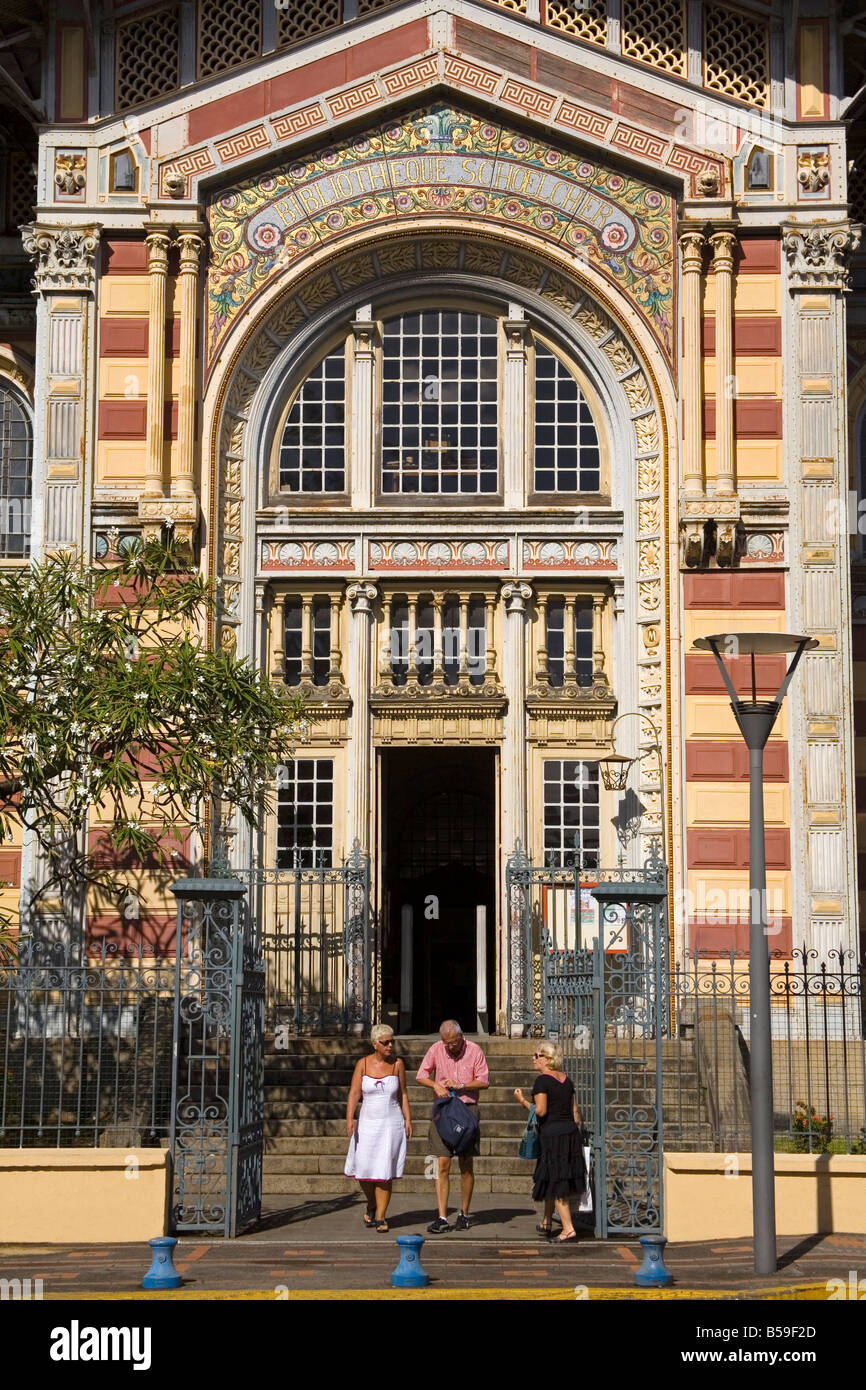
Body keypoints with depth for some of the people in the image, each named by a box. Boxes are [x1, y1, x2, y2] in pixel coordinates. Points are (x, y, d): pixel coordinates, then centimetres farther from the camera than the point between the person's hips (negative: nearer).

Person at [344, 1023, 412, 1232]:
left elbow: (403, 1094, 7)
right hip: (367, 1124, 1)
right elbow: (354, 1093, -6)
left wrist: (408, 1119, -1)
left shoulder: (397, 1064, 1)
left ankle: (380, 1217, 2)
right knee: (364, 1170, 1)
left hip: (391, 1123, -1)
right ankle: (371, 1206, 29)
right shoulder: (363, 1064, 0)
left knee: (384, 1172, -5)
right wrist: (349, 1119, -17)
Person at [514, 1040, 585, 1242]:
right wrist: (578, 1132, 19)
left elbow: (541, 1111, -18)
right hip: (571, 1131, 7)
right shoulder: (566, 1080, 11)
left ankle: (568, 1229, -7)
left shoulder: (542, 1081, -12)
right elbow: (575, 1111, 13)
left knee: (555, 1182, -2)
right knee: (550, 1180, 20)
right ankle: (547, 1223, 29)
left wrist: (522, 1101, -4)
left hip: (552, 1133, -7)